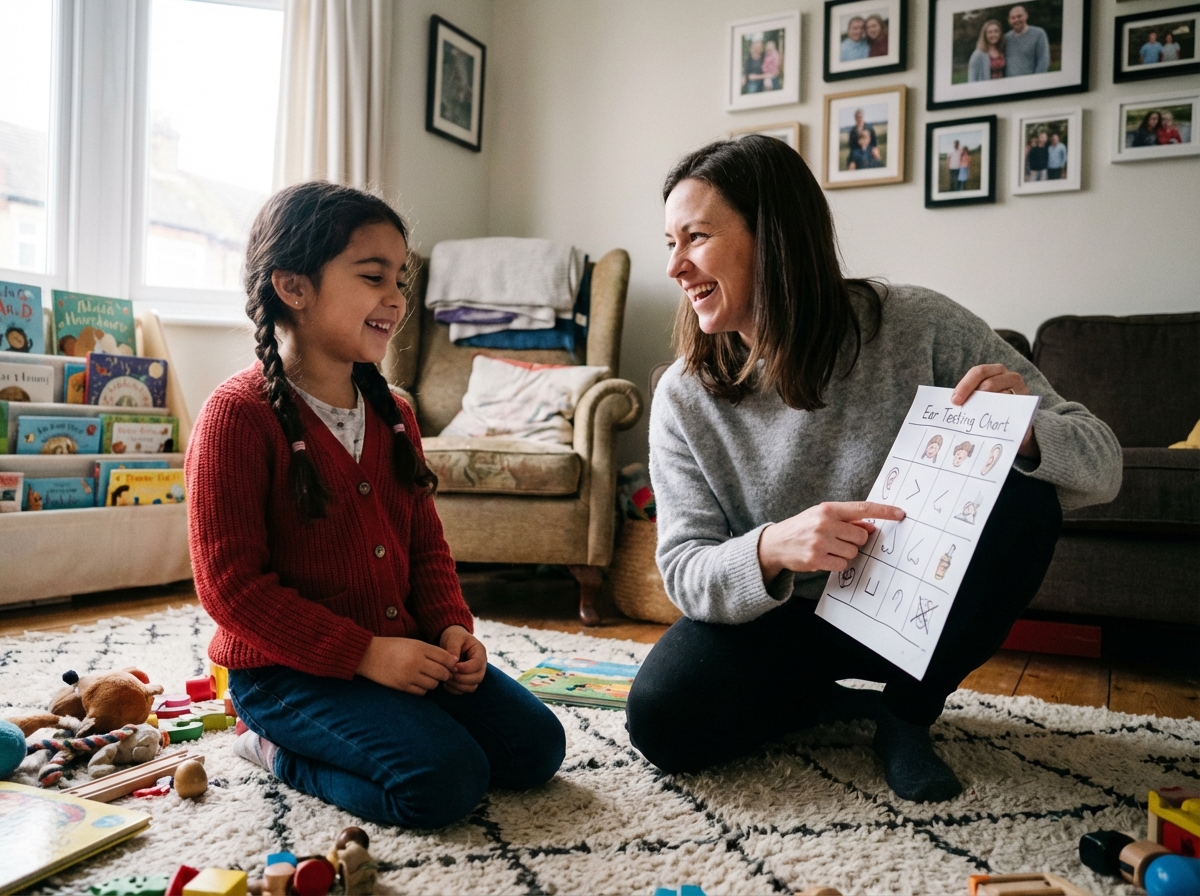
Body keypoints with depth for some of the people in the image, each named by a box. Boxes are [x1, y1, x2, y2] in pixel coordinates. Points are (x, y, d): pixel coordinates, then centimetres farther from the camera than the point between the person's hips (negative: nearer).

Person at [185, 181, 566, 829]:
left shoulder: (392, 413, 10)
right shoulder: (239, 414, -14)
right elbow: (231, 584, -17)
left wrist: (452, 628, -5)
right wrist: (364, 653, -21)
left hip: (402, 649, 8)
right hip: (286, 666, -7)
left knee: (536, 745, -1)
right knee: (445, 781, -23)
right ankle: (278, 750, 2)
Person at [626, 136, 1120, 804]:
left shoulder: (919, 328, -17)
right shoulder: (684, 398, -13)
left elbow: (1102, 466, -14)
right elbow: (685, 573, -14)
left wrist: (1026, 434, -38)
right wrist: (771, 550, -36)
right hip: (781, 621, 1)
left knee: (1022, 497, -27)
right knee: (661, 719, -25)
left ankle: (908, 707, -3)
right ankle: (851, 699, 5)